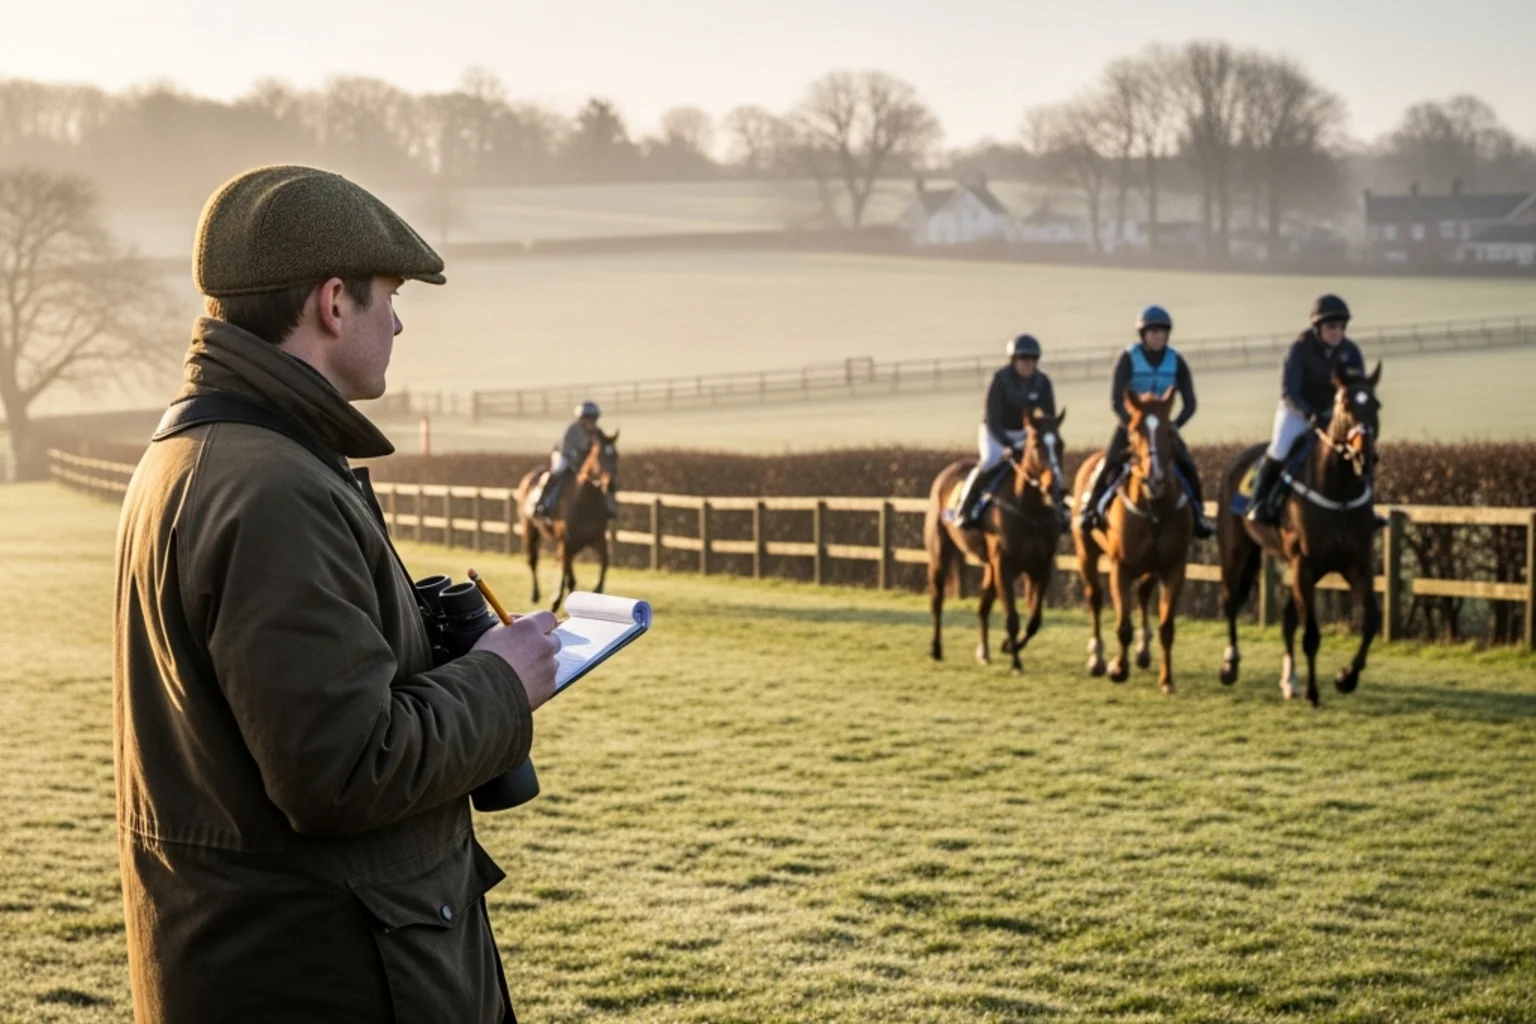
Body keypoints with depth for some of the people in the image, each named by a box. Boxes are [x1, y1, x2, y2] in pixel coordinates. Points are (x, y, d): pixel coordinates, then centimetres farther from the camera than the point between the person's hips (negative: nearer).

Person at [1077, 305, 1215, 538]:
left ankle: (1197, 513, -4)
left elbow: (1189, 403, -7)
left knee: (1187, 465, -15)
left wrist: (1174, 425, -21)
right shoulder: (1128, 359, -13)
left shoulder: (1176, 362, -5)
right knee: (1109, 464, -19)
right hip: (1129, 422, -2)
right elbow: (1115, 401, -16)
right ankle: (1089, 509, -4)